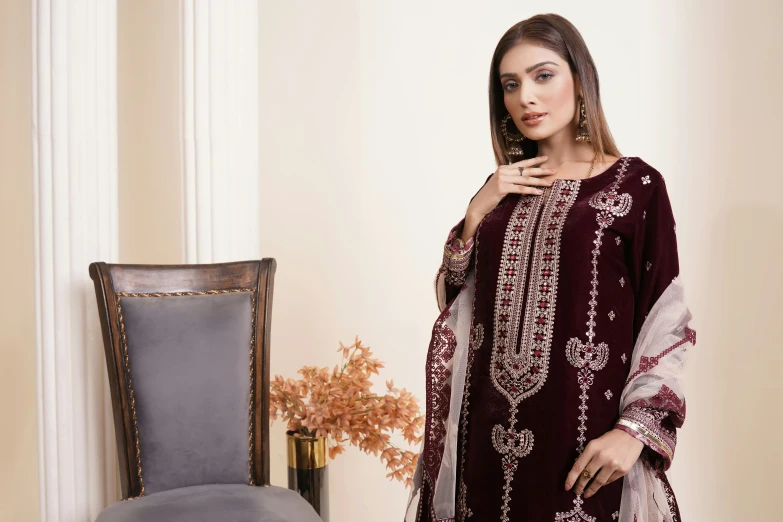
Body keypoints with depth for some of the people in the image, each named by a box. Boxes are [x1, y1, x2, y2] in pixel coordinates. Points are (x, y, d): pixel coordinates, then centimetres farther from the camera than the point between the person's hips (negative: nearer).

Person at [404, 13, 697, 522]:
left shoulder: (636, 185, -4)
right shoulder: (504, 189, 9)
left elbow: (664, 323, -6)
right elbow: (454, 300, 8)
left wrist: (635, 429, -15)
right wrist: (479, 210, -3)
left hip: (582, 431, -4)